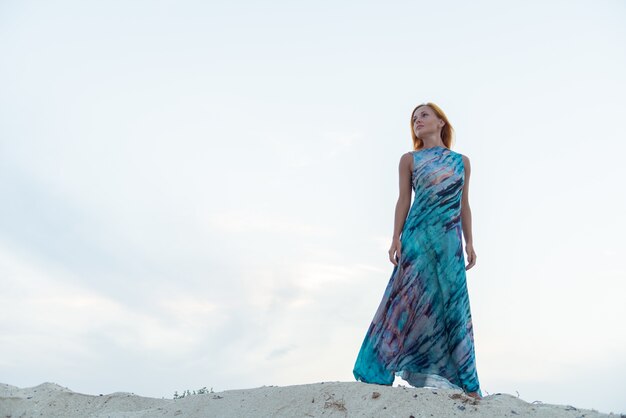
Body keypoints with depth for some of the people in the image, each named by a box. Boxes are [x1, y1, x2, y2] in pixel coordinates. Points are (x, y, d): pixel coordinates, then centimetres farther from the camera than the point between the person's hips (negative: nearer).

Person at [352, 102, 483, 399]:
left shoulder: (462, 161, 16)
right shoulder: (410, 160, 10)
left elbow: (464, 205, 14)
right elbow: (403, 200, 5)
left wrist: (469, 242, 8)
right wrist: (396, 238, -5)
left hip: (450, 240, 2)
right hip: (418, 235, -2)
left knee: (453, 304, 1)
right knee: (410, 297, -9)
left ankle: (465, 382, 6)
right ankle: (378, 371, -7)